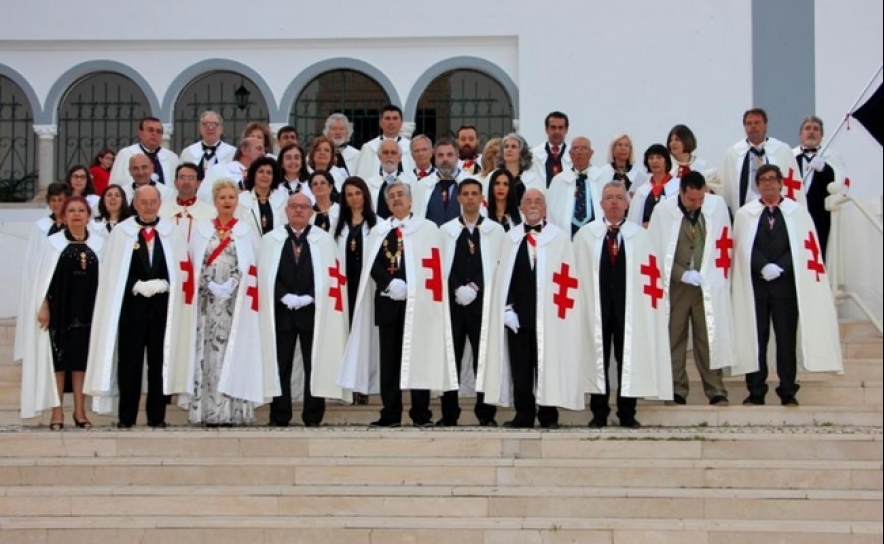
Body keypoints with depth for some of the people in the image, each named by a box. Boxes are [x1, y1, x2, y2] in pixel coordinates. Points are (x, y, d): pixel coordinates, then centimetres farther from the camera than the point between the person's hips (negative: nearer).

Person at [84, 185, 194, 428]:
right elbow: (113, 272, 0)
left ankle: (157, 417, 10)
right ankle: (126, 417, 6)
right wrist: (138, 285, -9)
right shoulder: (121, 232, 3)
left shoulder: (172, 233, 8)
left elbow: (181, 270, 6)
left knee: (160, 361, 3)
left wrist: (161, 284, -7)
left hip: (162, 305, 1)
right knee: (130, 361, -1)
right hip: (131, 305, -1)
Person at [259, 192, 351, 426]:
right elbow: (266, 274, 2)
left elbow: (330, 275, 0)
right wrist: (285, 296, -11)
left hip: (313, 310, 0)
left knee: (315, 364, 1)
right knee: (281, 365, 2)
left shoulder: (325, 240, 6)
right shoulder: (270, 239, 8)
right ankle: (279, 417, 8)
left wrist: (308, 297, -11)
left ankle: (313, 417, 6)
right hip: (280, 311, 1)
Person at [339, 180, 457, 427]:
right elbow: (373, 265, 5)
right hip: (387, 302, 3)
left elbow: (432, 265, -3)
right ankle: (391, 414, 8)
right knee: (389, 358, 3)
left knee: (418, 357, -2)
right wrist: (390, 283, -12)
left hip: (417, 302, -3)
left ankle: (420, 414, 2)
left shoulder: (427, 229, 4)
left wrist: (409, 288, -12)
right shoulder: (378, 231, 14)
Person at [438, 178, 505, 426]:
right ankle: (449, 413, 8)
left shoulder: (495, 230, 6)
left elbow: (499, 266, 0)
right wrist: (458, 289, -8)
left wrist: (474, 287, -9)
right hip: (452, 301, 1)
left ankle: (486, 414, 6)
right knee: (451, 357, 2)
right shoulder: (446, 230, 10)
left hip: (483, 302, -1)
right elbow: (441, 266, 5)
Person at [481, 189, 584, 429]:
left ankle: (548, 414, 10)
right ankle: (524, 414, 12)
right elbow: (502, 276, 9)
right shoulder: (511, 238, 11)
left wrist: (557, 310, -10)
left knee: (548, 363, 2)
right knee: (520, 366, 5)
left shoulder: (560, 238, 1)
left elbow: (567, 277, -3)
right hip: (517, 313, 3)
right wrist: (507, 308, -1)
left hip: (547, 313, -3)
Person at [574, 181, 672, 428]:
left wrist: (644, 304, -4)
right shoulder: (585, 235, 5)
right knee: (598, 359, 4)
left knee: (628, 360, 3)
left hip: (628, 308, 0)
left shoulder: (640, 236, 4)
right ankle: (599, 414, 13)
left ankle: (627, 414, 12)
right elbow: (577, 271, 3)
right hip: (596, 306, 0)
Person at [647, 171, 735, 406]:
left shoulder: (717, 205, 0)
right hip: (674, 285, 0)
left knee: (709, 338, 1)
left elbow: (724, 244, 8)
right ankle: (677, 391, 9)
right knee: (674, 340, 3)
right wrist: (682, 274, -11)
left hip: (708, 285, 1)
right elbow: (656, 251, -2)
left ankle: (716, 391, 6)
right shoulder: (663, 211, -5)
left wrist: (717, 277, 0)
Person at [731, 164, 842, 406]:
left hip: (786, 283, 0)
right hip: (755, 284, 0)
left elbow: (803, 247, 0)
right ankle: (755, 392, 7)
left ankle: (788, 392, 9)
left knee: (787, 338, 2)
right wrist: (764, 267, -15)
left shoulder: (797, 212, 7)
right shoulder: (745, 213, 7)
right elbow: (744, 248, 0)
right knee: (756, 337, 1)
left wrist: (779, 267, -12)